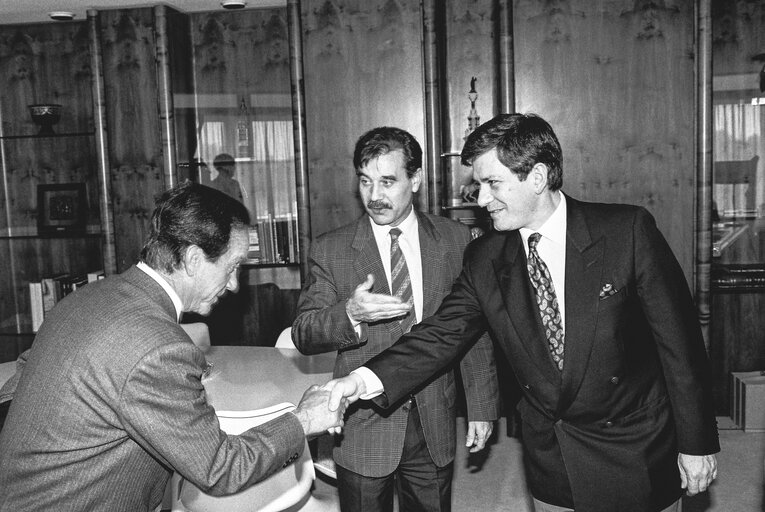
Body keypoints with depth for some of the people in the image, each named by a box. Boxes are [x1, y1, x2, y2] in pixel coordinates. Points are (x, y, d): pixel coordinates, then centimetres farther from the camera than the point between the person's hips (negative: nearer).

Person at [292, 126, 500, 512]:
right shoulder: (329, 250, -4)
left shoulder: (455, 241, 0)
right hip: (362, 428, -1)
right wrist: (349, 314, -26)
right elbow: (303, 335, -6)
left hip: (435, 424, 2)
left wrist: (482, 406, 4)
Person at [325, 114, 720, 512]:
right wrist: (366, 380, -21)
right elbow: (441, 335, -6)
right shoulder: (484, 260, -6)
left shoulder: (627, 231, -16)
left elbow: (678, 339, -12)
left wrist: (697, 444, -7)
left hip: (637, 459, -2)